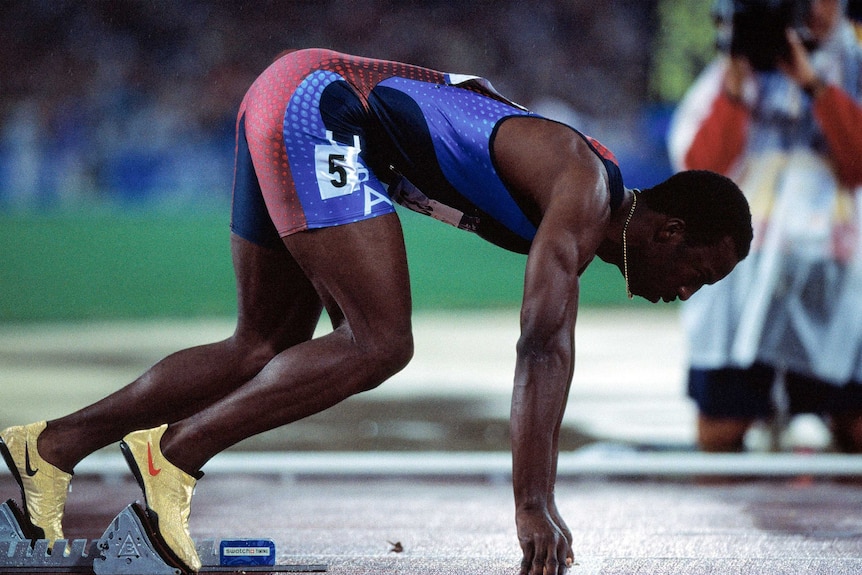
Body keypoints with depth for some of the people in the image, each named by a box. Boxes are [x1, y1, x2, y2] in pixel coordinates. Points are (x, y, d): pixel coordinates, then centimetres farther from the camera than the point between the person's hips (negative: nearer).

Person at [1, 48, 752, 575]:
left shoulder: (581, 208, 13)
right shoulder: (581, 195, -16)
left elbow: (549, 352, 21)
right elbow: (543, 348, -26)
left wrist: (544, 503, 21)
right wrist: (533, 506, -29)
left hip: (284, 115, 10)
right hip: (316, 100, -10)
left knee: (265, 352, 12)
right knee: (380, 343, -14)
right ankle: (174, 453, -13)